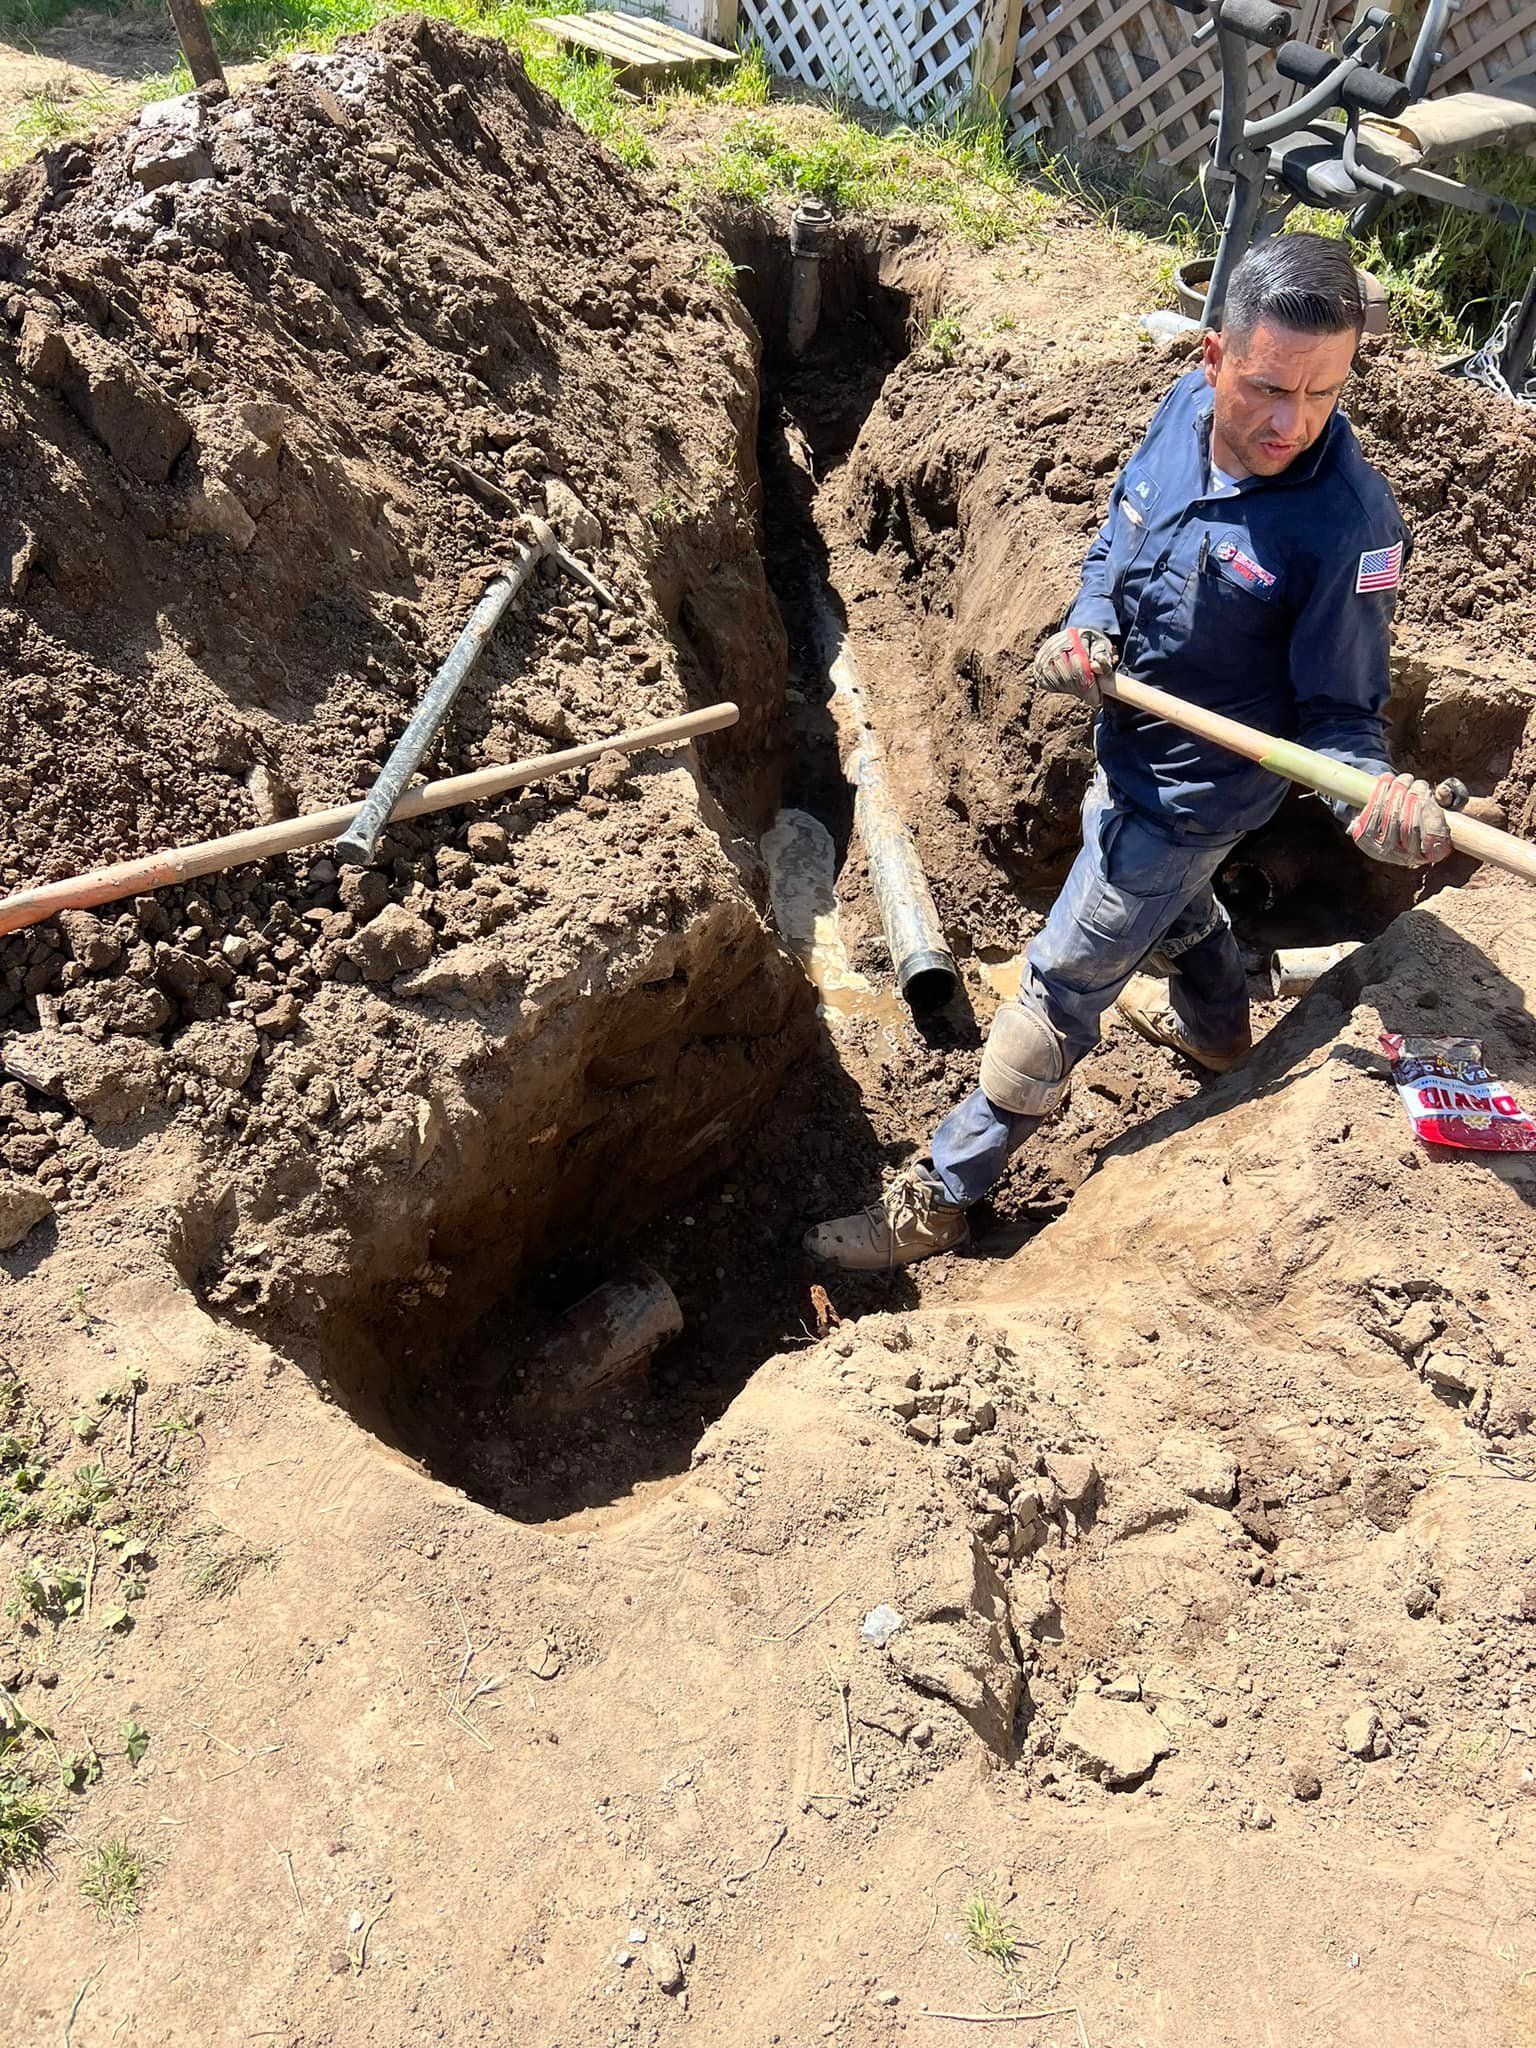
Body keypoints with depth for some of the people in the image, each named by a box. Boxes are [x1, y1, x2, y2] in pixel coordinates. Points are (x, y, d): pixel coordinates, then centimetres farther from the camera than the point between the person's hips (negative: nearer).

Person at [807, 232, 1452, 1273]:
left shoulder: (1348, 523, -29)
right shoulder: (1186, 409, -13)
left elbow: (1341, 708, -21)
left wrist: (1377, 793, -43)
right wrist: (1088, 626, -17)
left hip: (1194, 788, -7)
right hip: (1130, 749, 7)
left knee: (1061, 986, 0)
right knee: (1169, 896, 34)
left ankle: (935, 1200, 14)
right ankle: (1217, 1026, 66)